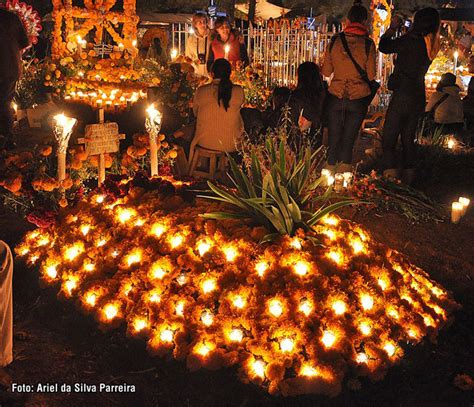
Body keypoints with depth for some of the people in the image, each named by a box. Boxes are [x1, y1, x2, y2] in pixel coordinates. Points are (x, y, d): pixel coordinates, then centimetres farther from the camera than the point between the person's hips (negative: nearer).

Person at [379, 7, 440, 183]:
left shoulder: (412, 39, -14)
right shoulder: (431, 45, 8)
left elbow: (384, 47, -6)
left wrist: (392, 28, 8)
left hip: (403, 95, -8)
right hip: (419, 98, 8)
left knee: (389, 139, -5)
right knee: (408, 140, 17)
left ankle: (390, 176, -13)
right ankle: (408, 179, 22)